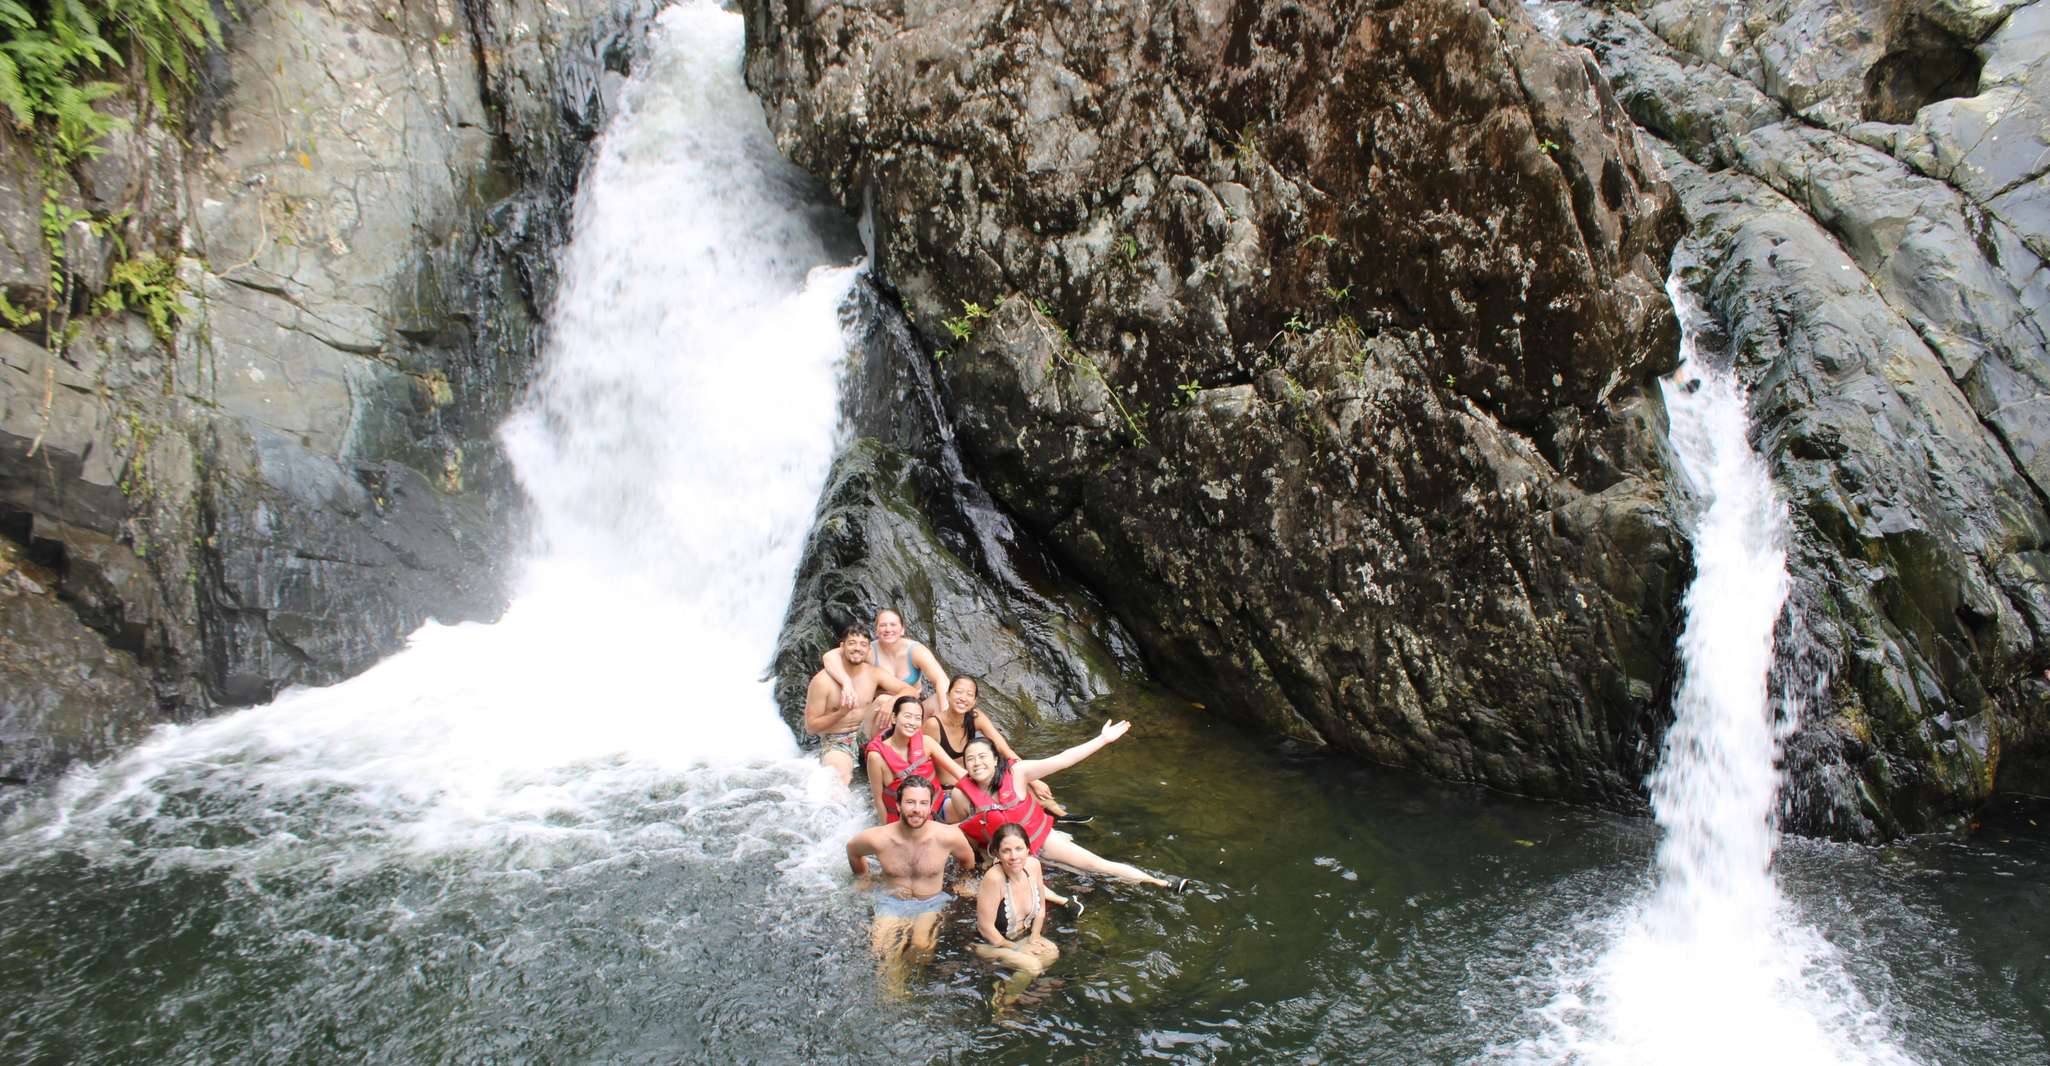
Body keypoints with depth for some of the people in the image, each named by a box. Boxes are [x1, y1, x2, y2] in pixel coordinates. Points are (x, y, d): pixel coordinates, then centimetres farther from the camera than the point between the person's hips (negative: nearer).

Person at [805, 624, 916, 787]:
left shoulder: (873, 673, 1)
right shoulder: (822, 681, -12)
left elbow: (911, 692, -2)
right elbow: (810, 727, -10)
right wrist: (841, 713, -24)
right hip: (835, 742, -6)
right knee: (838, 782, -37)